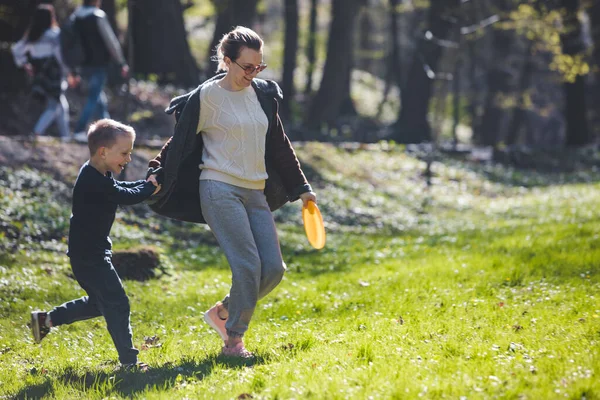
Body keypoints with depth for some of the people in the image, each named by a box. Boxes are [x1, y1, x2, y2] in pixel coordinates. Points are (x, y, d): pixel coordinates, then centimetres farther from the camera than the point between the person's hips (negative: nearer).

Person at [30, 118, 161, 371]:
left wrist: (148, 183, 5)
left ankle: (46, 320, 29)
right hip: (89, 255, -11)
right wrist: (150, 187, -4)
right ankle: (129, 361, -3)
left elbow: (123, 187, 19)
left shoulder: (100, 177, 9)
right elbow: (126, 196, -20)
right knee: (117, 304, -7)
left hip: (90, 253, 11)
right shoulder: (94, 182, -24)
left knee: (99, 303, 21)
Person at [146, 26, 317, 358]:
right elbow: (180, 143, -1)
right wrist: (157, 178, -5)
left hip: (255, 193, 6)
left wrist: (301, 187, 20)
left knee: (273, 268, -1)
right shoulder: (206, 97, -6)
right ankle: (233, 341, -2)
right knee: (249, 265, -15)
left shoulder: (263, 93, 11)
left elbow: (279, 144, 19)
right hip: (220, 190, -6)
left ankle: (222, 313, 18)